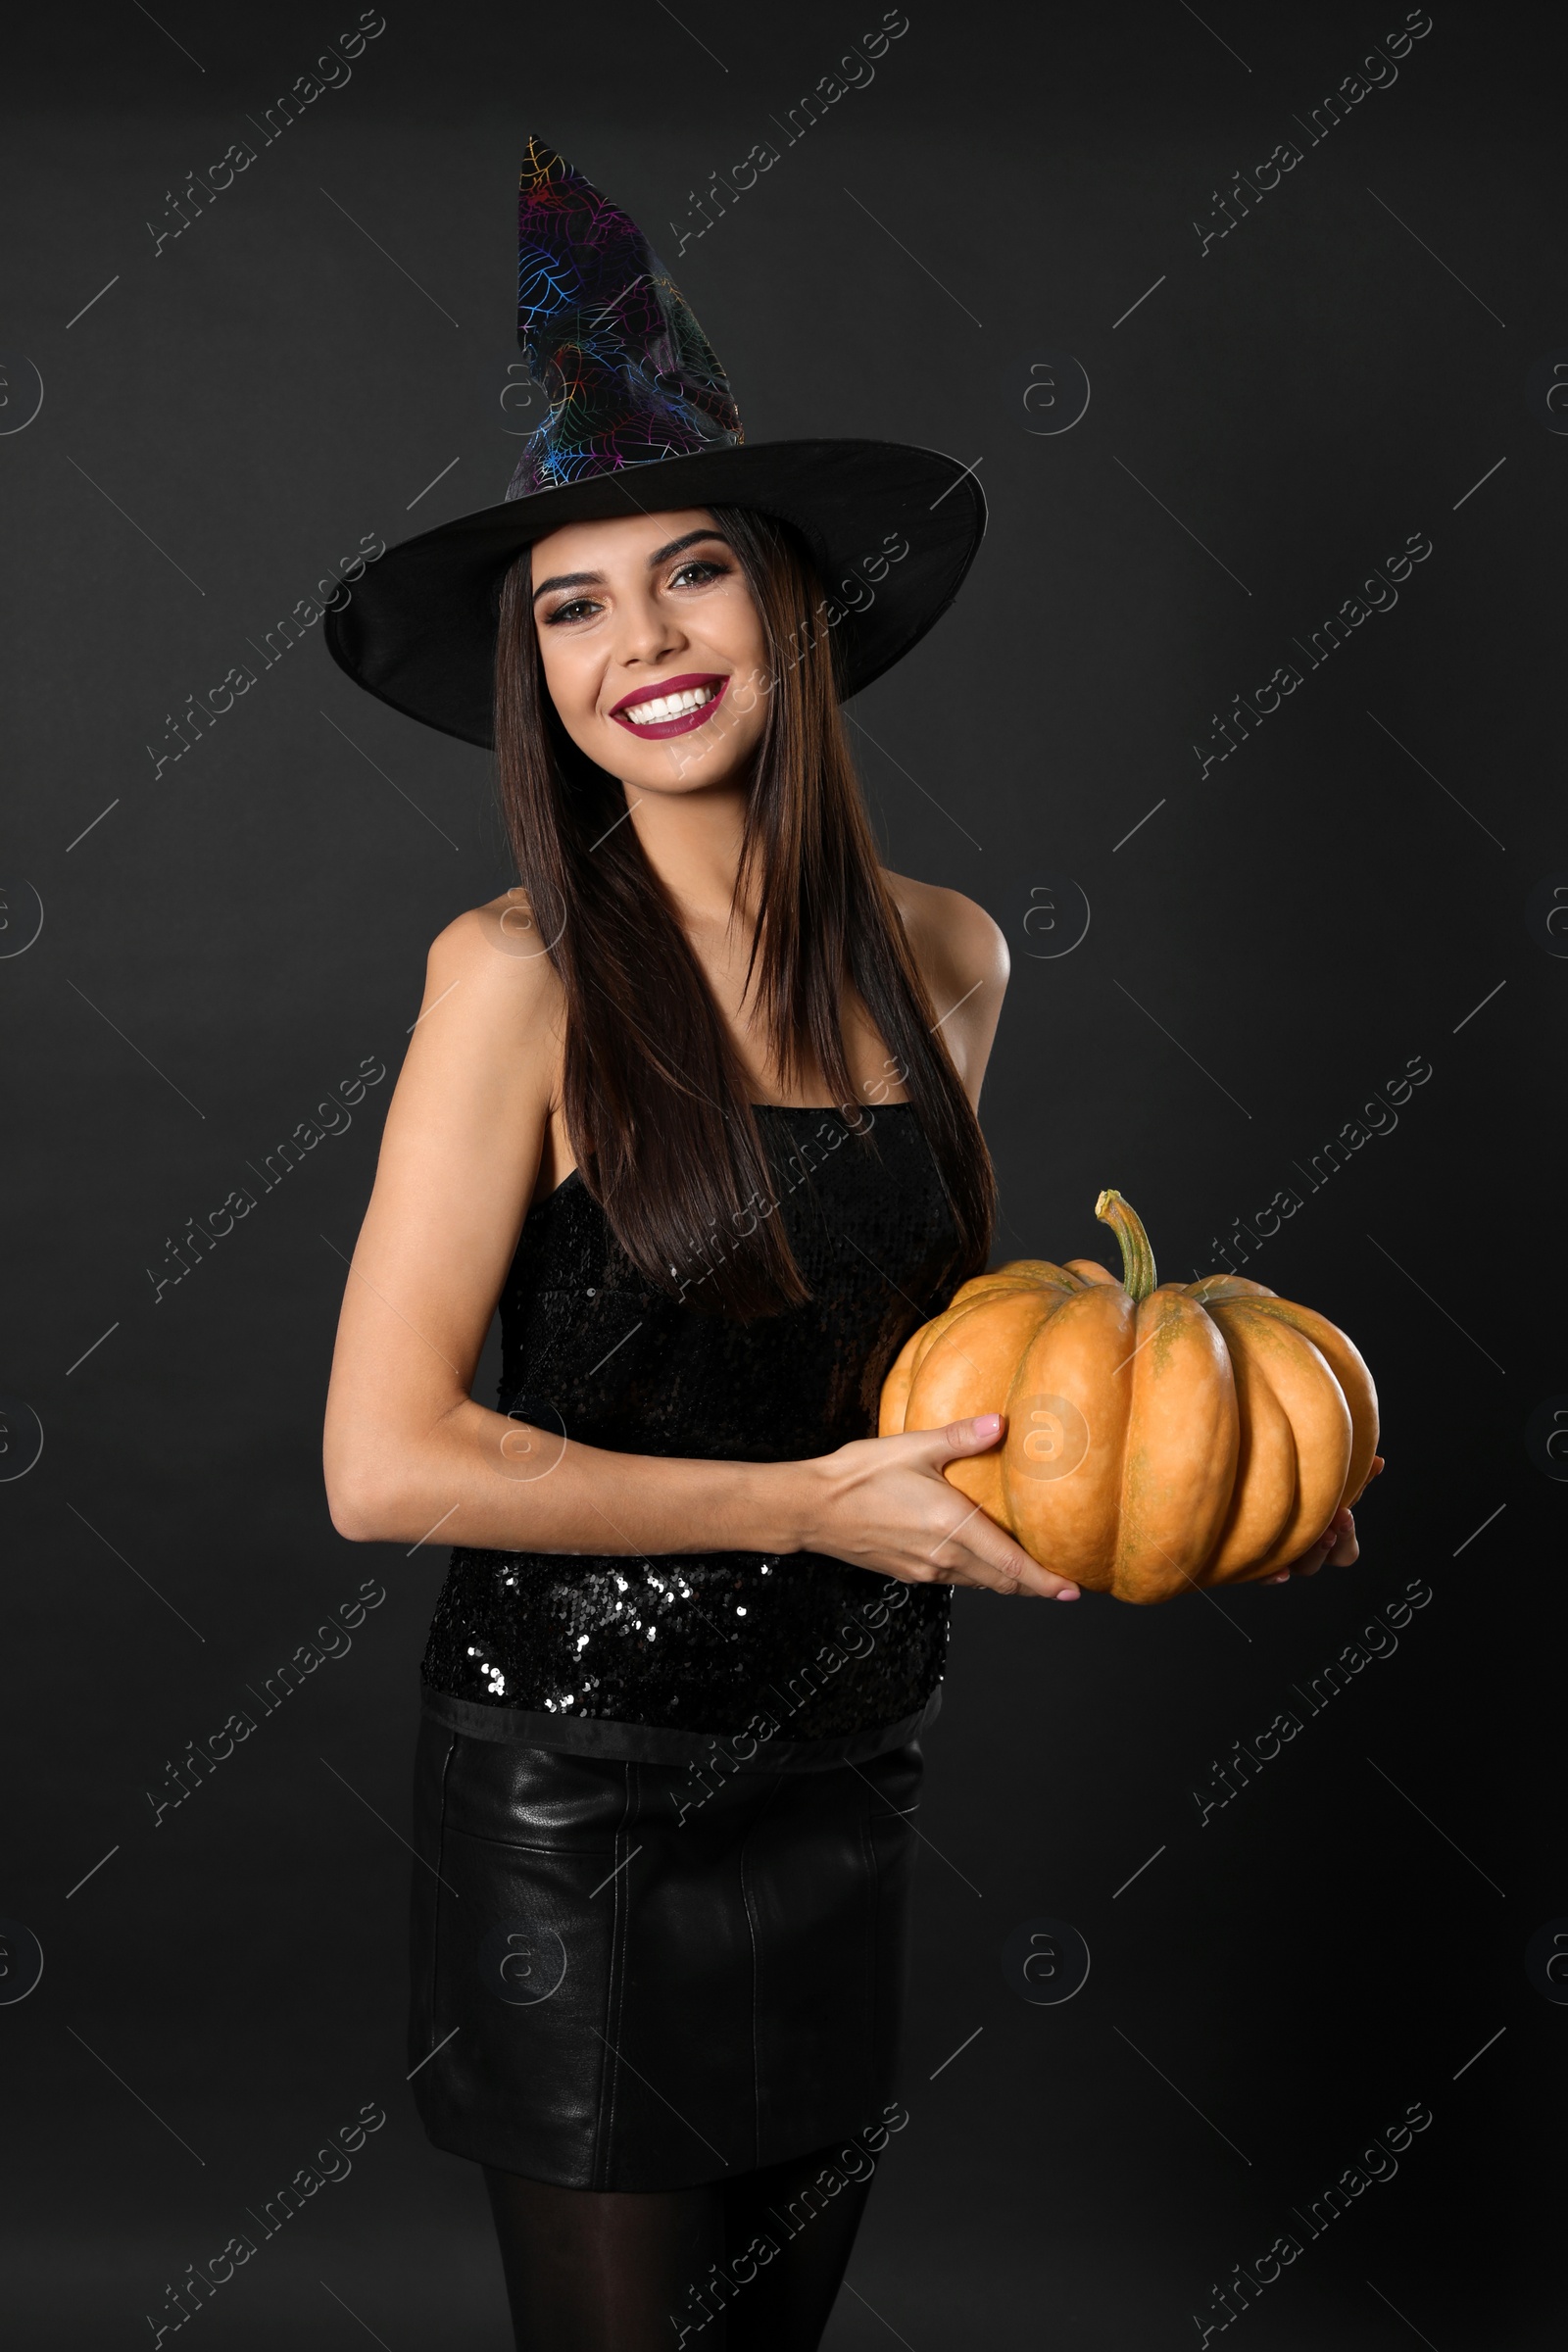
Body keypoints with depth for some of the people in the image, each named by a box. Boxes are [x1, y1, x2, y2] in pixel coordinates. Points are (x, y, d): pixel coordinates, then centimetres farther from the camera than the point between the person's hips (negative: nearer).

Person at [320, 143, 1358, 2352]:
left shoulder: (946, 957, 1)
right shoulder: (519, 971, -15)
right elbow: (384, 1460, -18)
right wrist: (814, 1507, -18)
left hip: (852, 1770, 5)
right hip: (578, 1804, -5)